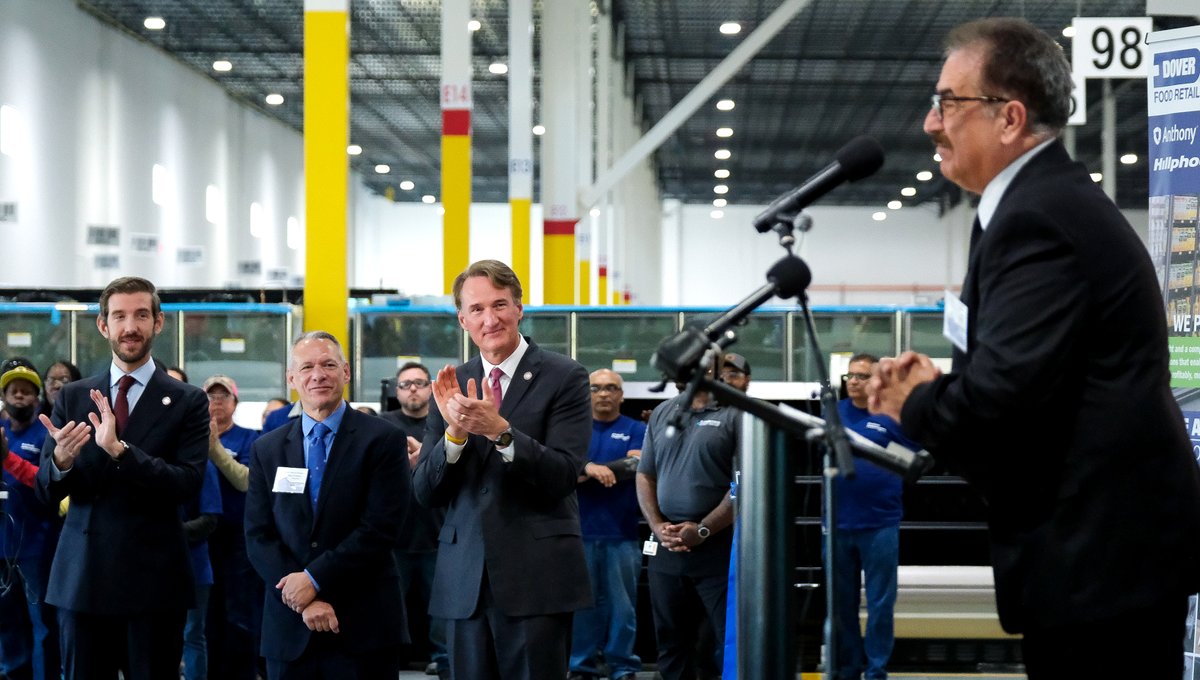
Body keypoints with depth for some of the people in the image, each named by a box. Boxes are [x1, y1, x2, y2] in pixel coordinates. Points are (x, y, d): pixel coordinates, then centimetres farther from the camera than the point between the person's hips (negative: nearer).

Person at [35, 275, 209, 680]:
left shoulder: (188, 401, 0)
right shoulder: (72, 397, 9)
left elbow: (189, 484, -12)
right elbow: (45, 491, 6)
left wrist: (120, 450, -23)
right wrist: (62, 459, -17)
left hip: (154, 578, -2)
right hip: (82, 575, 2)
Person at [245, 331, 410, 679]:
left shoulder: (383, 440, -1)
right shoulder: (266, 450, 9)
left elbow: (381, 528, -9)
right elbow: (258, 537, 4)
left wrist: (314, 578, -13)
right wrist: (304, 602, -9)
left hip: (365, 625, -3)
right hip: (289, 628, 3)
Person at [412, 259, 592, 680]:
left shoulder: (563, 378, -2)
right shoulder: (453, 386, 10)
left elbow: (563, 476, -10)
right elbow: (426, 494, 6)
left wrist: (500, 430, -23)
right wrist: (454, 432, -12)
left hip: (537, 577, -4)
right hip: (465, 580, 4)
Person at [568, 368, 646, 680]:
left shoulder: (636, 430, 7)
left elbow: (635, 465, -9)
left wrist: (583, 472, -10)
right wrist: (590, 468, -20)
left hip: (621, 533, -1)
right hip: (579, 530, 1)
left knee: (622, 604, 0)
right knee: (582, 602, 4)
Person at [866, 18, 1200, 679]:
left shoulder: (1036, 217, -19)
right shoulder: (1054, 196, 14)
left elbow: (1002, 396, -27)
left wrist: (914, 404, -7)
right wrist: (939, 386, 3)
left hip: (1098, 553, -10)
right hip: (1108, 536, 10)